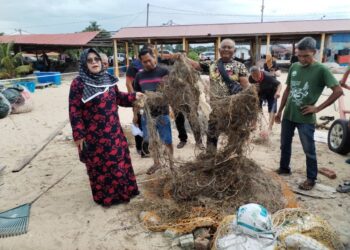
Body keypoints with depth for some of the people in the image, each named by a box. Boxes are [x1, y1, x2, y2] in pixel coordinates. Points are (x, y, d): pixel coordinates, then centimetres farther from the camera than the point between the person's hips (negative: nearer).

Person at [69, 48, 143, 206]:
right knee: (99, 166, 9)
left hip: (114, 131, 6)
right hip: (94, 135, -5)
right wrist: (78, 135, -14)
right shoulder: (78, 83, -13)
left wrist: (133, 97, 7)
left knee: (119, 160, 14)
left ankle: (122, 191, 34)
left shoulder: (108, 79, 4)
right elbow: (74, 111, -13)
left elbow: (117, 97, 19)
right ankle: (105, 197, 27)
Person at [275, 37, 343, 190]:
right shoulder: (294, 67, 5)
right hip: (288, 115, 5)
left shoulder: (321, 70, -11)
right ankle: (284, 168, 37)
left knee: (309, 150, 6)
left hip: (306, 118, -5)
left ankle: (311, 178, 21)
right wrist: (279, 111, 13)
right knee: (285, 144, 17)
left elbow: (338, 91, -13)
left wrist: (318, 108, -13)